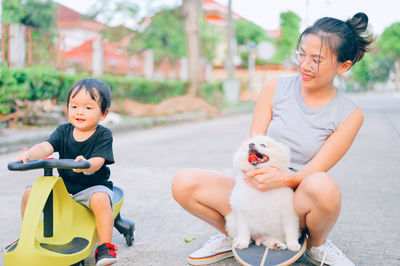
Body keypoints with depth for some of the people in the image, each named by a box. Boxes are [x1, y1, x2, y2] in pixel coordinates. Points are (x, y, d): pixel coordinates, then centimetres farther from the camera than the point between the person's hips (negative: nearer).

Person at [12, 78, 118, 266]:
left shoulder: (103, 135, -11)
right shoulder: (63, 131, 0)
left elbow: (98, 161, -26)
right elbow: (46, 147, -16)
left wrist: (86, 164, -50)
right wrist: (28, 155, -38)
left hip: (92, 186, -4)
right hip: (64, 186, 5)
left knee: (101, 199, -36)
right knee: (30, 192, -7)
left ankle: (105, 247, -23)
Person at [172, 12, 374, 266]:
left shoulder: (350, 115, -5)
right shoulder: (274, 88, 1)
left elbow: (312, 172, -12)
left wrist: (283, 179, -35)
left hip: (297, 203, -2)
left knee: (323, 187, -38)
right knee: (184, 183, -21)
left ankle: (317, 245, -2)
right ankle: (231, 236, 9)